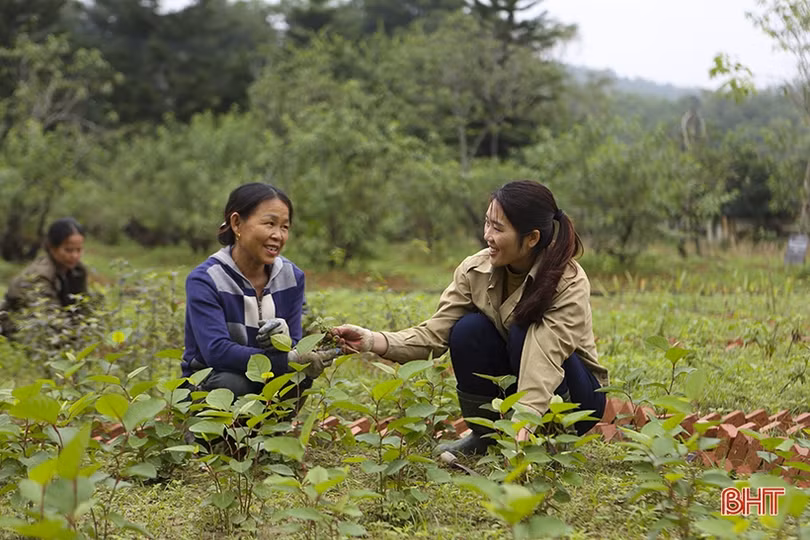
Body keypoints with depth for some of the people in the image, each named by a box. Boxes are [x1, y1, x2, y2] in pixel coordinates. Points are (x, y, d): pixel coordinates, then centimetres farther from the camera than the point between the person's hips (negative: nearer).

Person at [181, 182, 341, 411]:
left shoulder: (292, 277, 1)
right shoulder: (204, 279, -15)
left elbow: (295, 349, -3)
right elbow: (217, 352, -28)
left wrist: (284, 339, -29)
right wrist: (290, 360, -35)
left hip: (264, 384, 4)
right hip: (207, 384, -4)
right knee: (232, 384, -36)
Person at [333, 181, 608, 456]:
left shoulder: (570, 284, -26)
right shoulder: (475, 270, -14)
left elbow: (545, 362, -38)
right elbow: (434, 334, -16)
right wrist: (372, 341, -32)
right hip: (511, 383, 4)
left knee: (525, 334, -31)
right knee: (468, 330, -23)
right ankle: (483, 435, -4)